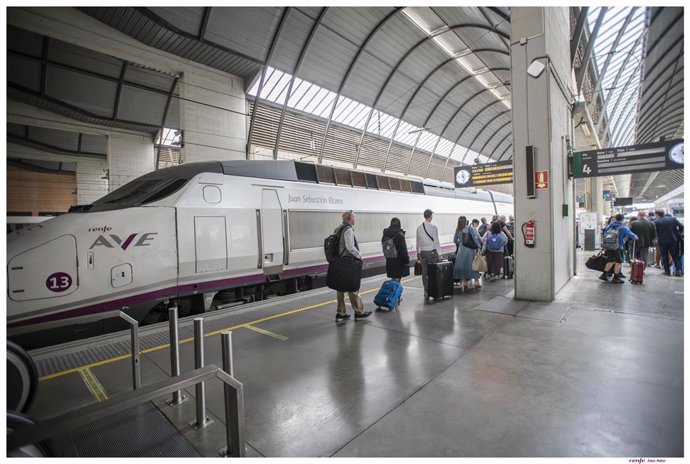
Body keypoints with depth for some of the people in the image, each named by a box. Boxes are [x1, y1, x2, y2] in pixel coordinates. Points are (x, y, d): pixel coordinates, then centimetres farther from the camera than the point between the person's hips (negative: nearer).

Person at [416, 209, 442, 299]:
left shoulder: (419, 227, 4)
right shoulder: (433, 227, -10)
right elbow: (436, 241, -9)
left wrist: (418, 252, 19)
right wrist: (439, 253, -4)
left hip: (423, 252, 4)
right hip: (432, 252, -4)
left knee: (424, 273, 7)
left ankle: (426, 292, 12)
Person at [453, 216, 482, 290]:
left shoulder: (457, 230, 2)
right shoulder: (470, 228, -7)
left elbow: (454, 240, 11)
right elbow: (475, 238, -12)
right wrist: (479, 246, -7)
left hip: (461, 250, 2)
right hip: (470, 249, -2)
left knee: (462, 266, 7)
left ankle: (465, 283, 9)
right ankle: (476, 283, 13)